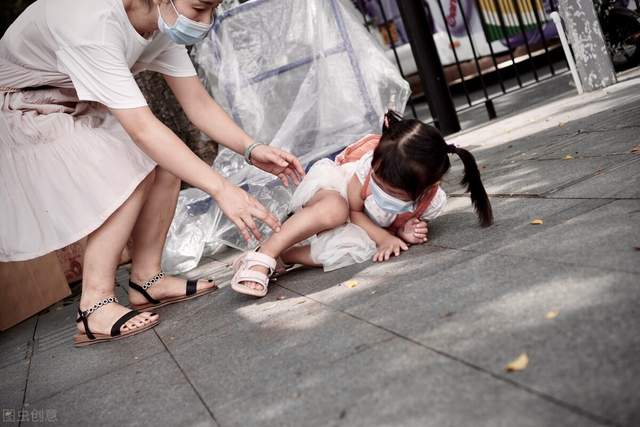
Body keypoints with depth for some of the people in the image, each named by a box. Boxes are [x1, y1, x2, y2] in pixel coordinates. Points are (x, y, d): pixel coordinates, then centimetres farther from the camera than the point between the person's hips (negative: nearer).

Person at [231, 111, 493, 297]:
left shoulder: (433, 203, -26)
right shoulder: (368, 165, -35)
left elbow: (395, 224, -4)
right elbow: (353, 210, -19)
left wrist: (403, 232, -27)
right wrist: (384, 239, -32)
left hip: (363, 225, 3)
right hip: (328, 185, -3)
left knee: (355, 250, -35)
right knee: (335, 209, -42)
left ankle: (282, 257, -18)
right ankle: (261, 256, -34)